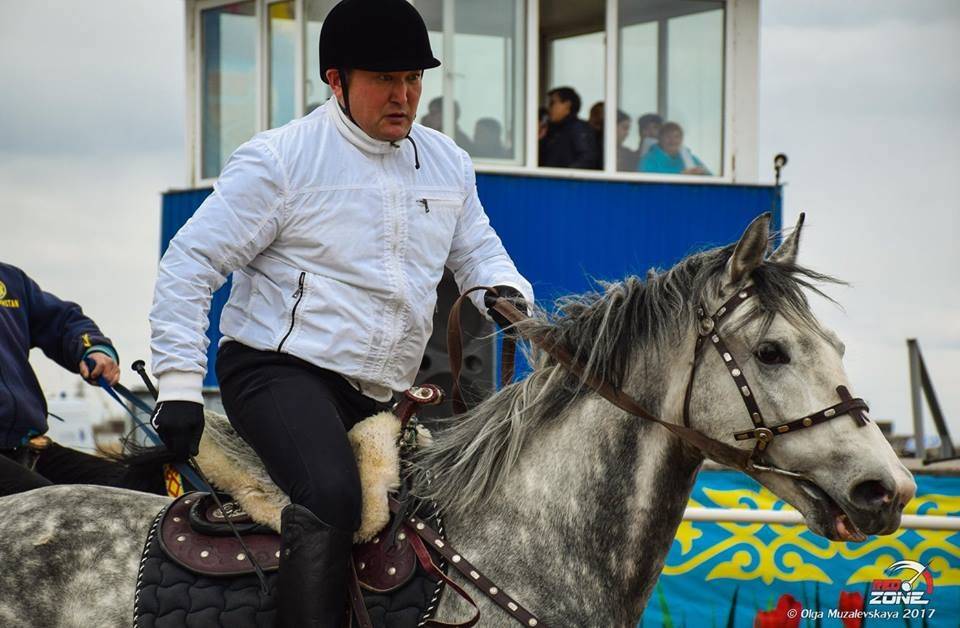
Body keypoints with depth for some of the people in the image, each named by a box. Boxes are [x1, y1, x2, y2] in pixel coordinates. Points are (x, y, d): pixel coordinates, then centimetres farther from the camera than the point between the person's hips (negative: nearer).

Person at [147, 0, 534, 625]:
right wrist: (180, 385, -12)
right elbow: (189, 265, -6)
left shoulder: (448, 162, 12)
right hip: (280, 369, -7)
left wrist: (504, 291, -1)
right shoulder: (279, 159, -7)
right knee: (333, 498, -34)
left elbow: (478, 251, 25)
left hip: (385, 393, 7)